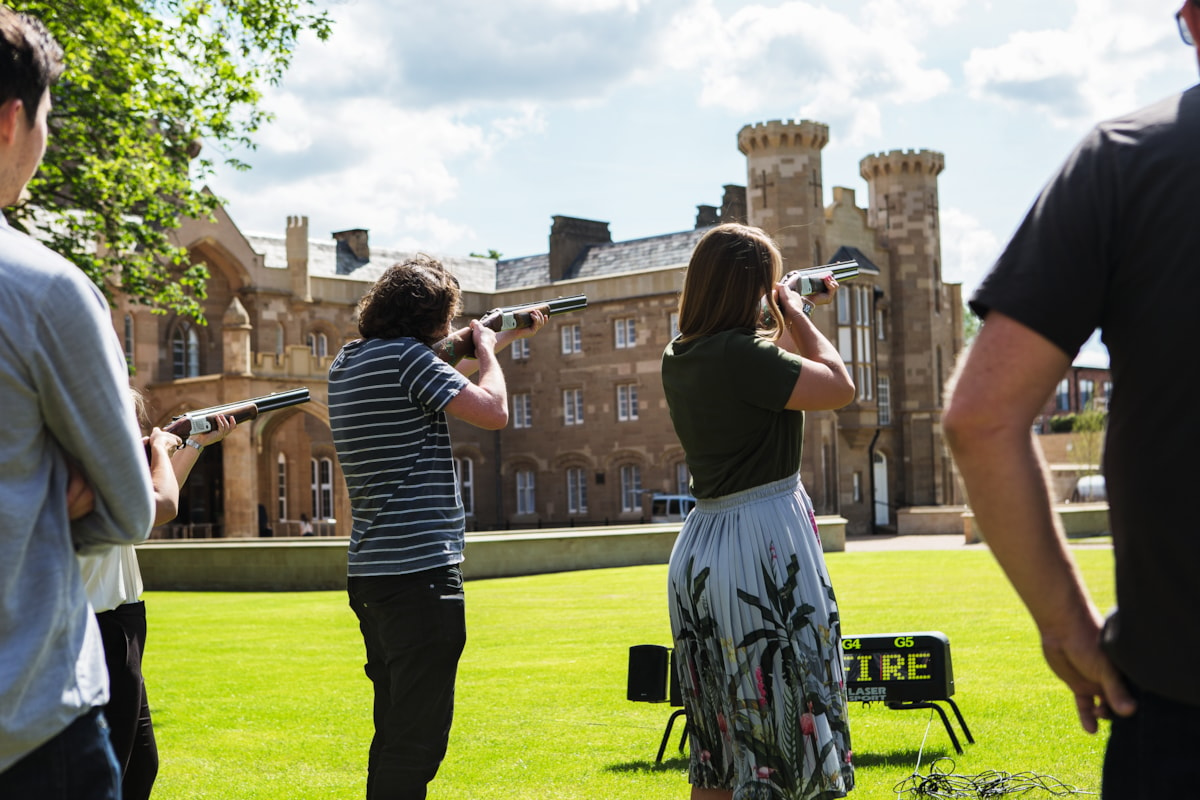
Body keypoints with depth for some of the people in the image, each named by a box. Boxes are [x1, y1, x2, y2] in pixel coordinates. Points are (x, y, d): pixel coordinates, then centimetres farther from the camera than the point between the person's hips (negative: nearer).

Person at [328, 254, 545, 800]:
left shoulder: (347, 363, 15)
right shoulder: (407, 355, -13)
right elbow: (493, 412, -16)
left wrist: (503, 340, 30)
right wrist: (486, 352, 2)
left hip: (369, 571, 10)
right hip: (419, 570, -10)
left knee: (396, 730, 19)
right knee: (417, 740, -6)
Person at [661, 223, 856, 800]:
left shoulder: (679, 358, 10)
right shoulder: (739, 353, -17)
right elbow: (839, 387, -10)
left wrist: (799, 315, 26)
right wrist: (798, 317, 1)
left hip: (698, 547, 9)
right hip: (764, 544, -9)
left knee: (717, 752, 15)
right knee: (777, 743, -4)